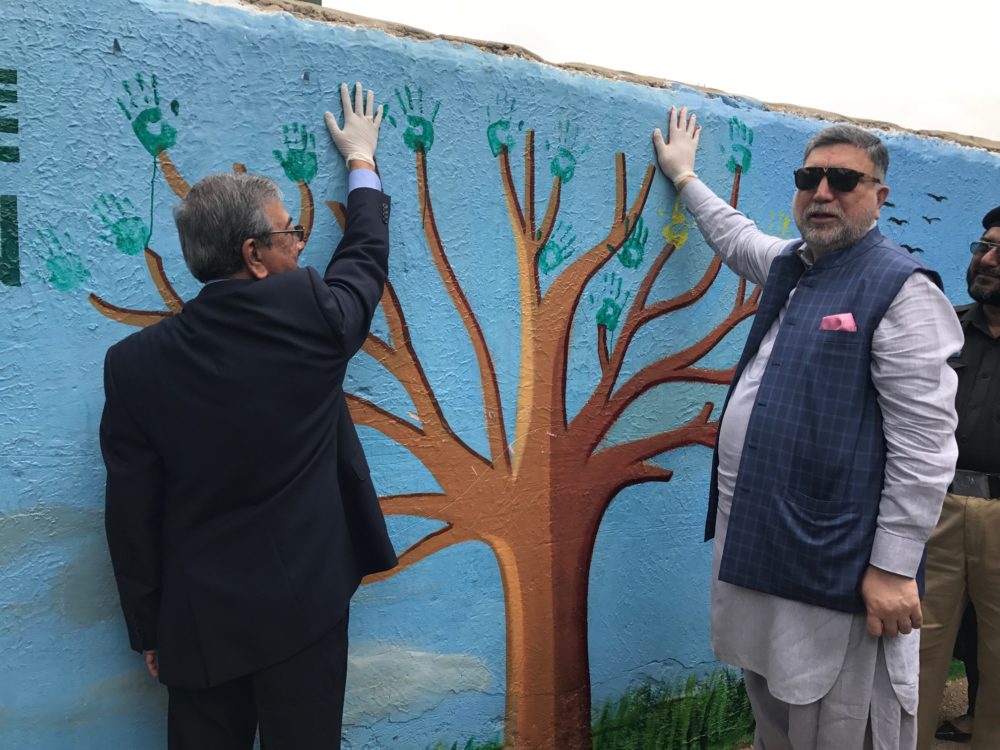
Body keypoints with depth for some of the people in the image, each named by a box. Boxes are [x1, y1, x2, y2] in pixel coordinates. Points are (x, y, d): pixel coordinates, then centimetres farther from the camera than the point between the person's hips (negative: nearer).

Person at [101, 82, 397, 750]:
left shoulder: (135, 362, -8)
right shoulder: (312, 314, -12)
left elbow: (132, 513, -3)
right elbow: (367, 254, 10)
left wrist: (147, 628, 10)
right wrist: (362, 158, 26)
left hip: (197, 624, 2)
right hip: (305, 609, -1)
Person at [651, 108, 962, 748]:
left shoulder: (901, 288, -11)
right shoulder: (788, 264, 12)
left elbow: (925, 442, -16)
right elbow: (735, 235, 36)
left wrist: (894, 567, -18)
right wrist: (685, 176, 46)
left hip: (835, 563, -8)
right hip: (756, 544, 8)